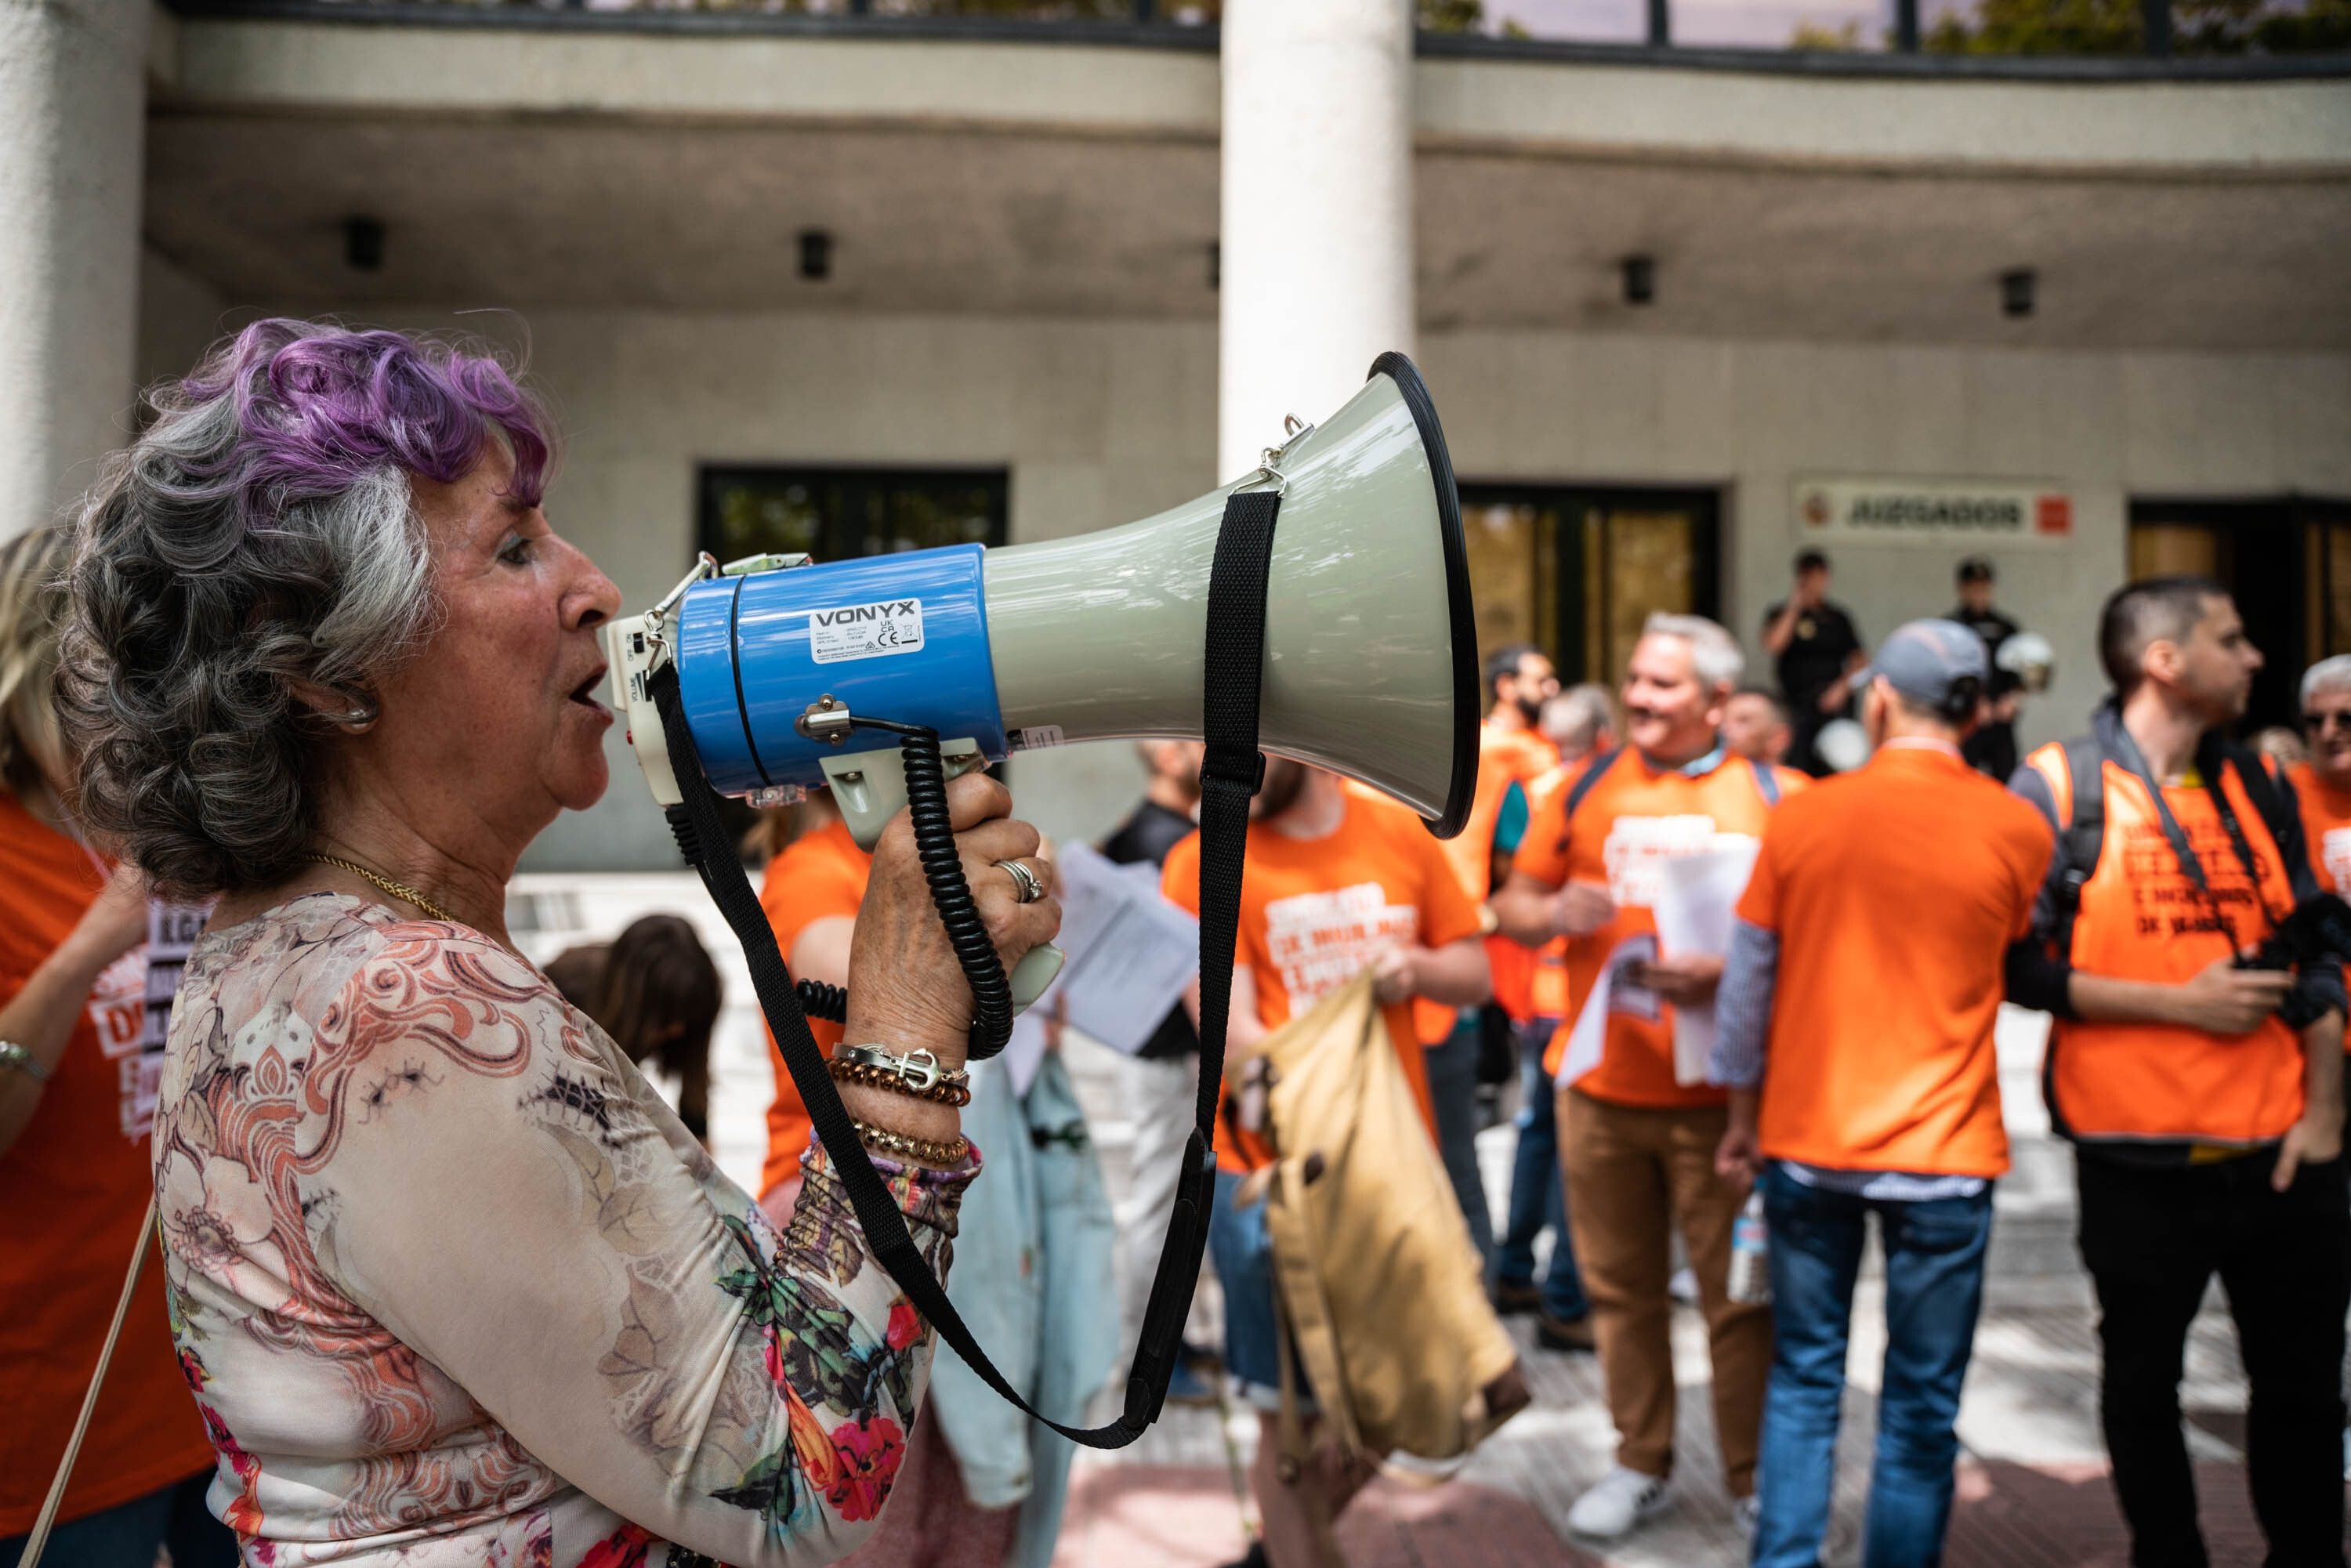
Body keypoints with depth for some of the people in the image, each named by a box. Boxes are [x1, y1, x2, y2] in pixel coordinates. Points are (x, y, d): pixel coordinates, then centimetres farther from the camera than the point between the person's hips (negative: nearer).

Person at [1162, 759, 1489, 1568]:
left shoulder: (1399, 833, 4)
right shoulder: (1203, 862, -8)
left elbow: (1474, 975, 11)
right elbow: (1232, 1032, -16)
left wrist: (1414, 967, -11)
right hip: (1272, 1175, -4)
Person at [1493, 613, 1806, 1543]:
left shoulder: (1774, 796, -1)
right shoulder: (1585, 789, 7)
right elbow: (1513, 906, 11)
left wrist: (1730, 974, -19)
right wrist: (1554, 914, -11)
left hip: (1722, 1090, -3)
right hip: (1601, 1084, 3)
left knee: (1738, 1293, 5)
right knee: (1621, 1288, 13)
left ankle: (1755, 1479, 23)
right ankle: (1641, 1465, 29)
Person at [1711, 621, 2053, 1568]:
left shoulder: (1801, 817, -5)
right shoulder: (2017, 831, -7)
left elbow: (1747, 984, 2)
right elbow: (2018, 956, 11)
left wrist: (1742, 1118, 13)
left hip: (1806, 1141, 1)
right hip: (1946, 1152, -1)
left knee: (1803, 1377, 15)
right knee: (1921, 1404, 11)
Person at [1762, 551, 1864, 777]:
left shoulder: (1838, 618, 14)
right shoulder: (1781, 614, 6)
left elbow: (1857, 660, 15)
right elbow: (1773, 646, -13)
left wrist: (1843, 686, -2)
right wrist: (1794, 609, -9)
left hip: (1835, 705, 2)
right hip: (1797, 707, -2)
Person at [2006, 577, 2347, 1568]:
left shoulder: (2256, 788, 9)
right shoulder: (2059, 789, -8)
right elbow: (2017, 963, -12)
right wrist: (2180, 1001, -15)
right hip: (2140, 1157, -4)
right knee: (2143, 1379, 11)